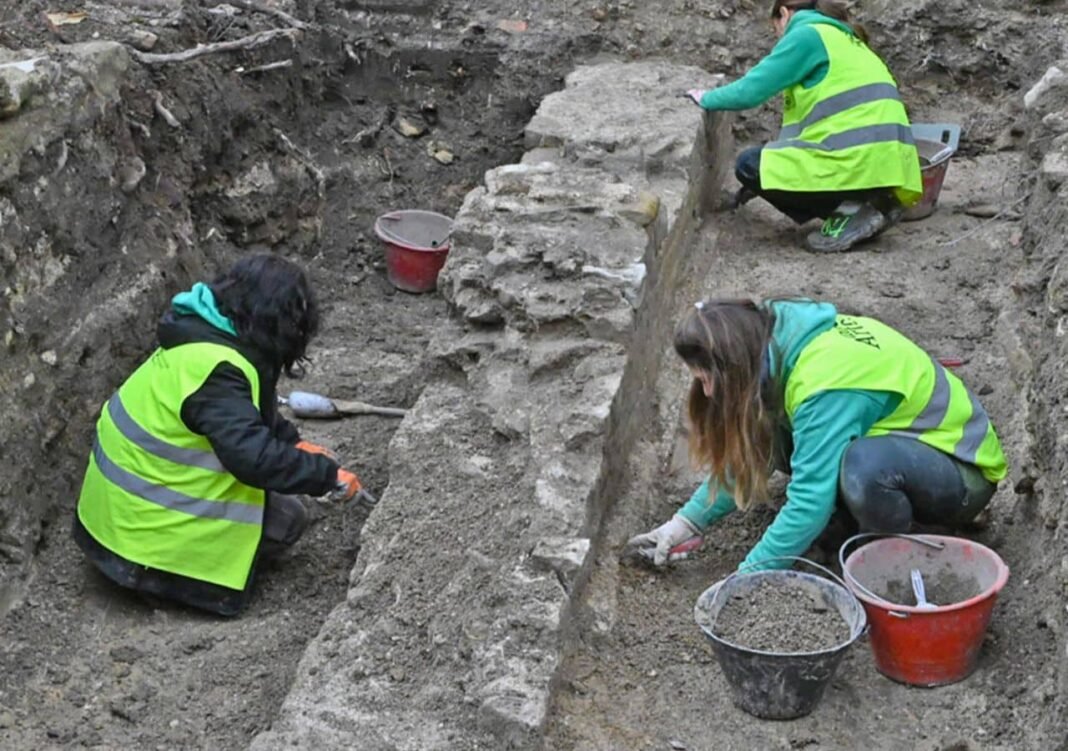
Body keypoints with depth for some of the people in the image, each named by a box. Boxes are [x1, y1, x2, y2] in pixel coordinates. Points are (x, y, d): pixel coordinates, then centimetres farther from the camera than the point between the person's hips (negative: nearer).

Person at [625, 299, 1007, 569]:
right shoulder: (779, 339, -6)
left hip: (963, 471, -8)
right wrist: (688, 521, -1)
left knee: (864, 464, -39)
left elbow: (810, 501, -33)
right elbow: (747, 449, 5)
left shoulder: (824, 383, -33)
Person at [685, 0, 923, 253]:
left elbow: (752, 89, -3)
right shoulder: (841, 38, 28)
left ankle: (850, 211, -4)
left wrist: (706, 99, 17)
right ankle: (869, 203, 9)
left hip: (859, 159, -9)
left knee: (749, 165, 5)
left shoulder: (806, 34, 1)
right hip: (886, 161, 9)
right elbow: (807, 121, 32)